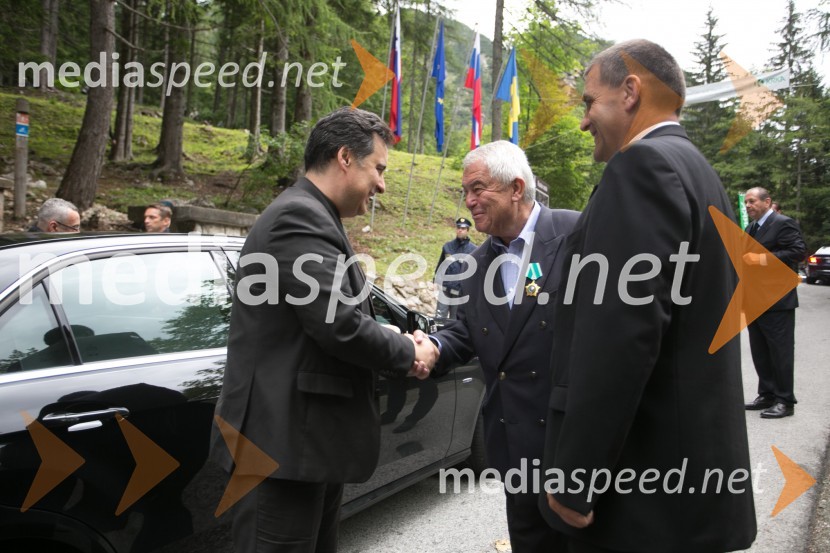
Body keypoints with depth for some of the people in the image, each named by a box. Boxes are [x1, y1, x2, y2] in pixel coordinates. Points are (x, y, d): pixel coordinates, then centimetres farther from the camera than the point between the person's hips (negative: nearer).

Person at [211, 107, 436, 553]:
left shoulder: (308, 217, 15)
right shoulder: (299, 217, -18)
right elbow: (341, 326, -24)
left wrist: (400, 352, 2)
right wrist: (409, 353, -7)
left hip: (307, 435, 10)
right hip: (285, 439, -10)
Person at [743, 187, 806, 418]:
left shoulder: (783, 223, -9)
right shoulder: (751, 228, 17)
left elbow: (799, 251, -19)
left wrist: (764, 259, -23)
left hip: (777, 301, -9)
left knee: (780, 353, -2)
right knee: (760, 353, 13)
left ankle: (785, 401, 5)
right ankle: (767, 395, 23)